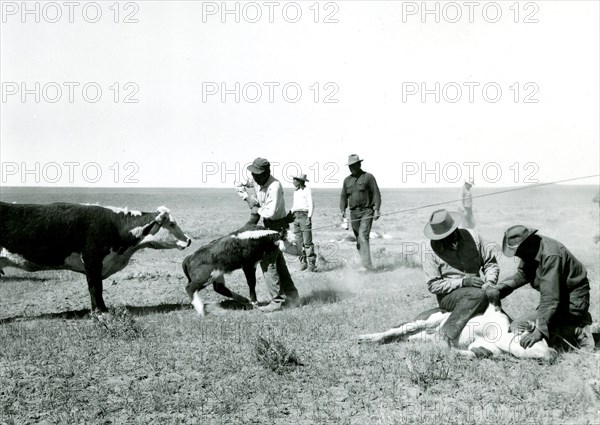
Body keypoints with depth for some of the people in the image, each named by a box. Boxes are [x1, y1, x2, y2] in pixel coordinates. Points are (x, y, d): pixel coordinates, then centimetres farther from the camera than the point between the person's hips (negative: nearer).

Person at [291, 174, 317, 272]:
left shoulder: (307, 190, -3)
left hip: (304, 215, -7)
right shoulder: (295, 192, 19)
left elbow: (311, 205, -7)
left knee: (307, 241, -10)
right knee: (299, 242, 5)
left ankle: (311, 263, -8)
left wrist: (309, 217, -15)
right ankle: (303, 262, 10)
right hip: (296, 216, 7)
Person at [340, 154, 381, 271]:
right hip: (354, 213, 5)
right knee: (358, 239, 6)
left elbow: (376, 194, -4)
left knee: (363, 236, -19)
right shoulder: (347, 180, 13)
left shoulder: (368, 177, -1)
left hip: (367, 211, -5)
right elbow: (343, 197, 15)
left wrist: (376, 210, -14)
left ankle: (365, 264, -23)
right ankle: (367, 264, 17)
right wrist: (343, 210, -1)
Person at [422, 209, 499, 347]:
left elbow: (490, 262, 9)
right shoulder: (432, 251, -8)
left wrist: (489, 281, -11)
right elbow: (433, 285, -10)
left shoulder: (472, 237, 0)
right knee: (478, 294, -32)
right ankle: (450, 332, -31)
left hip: (475, 291, 4)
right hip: (448, 296, -4)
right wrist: (463, 282, -19)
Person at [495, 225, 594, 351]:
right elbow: (522, 275, 9)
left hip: (572, 302, -10)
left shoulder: (550, 255, -30)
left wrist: (539, 330, -39)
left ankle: (578, 333, -11)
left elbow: (550, 299, -35)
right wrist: (500, 288, -9)